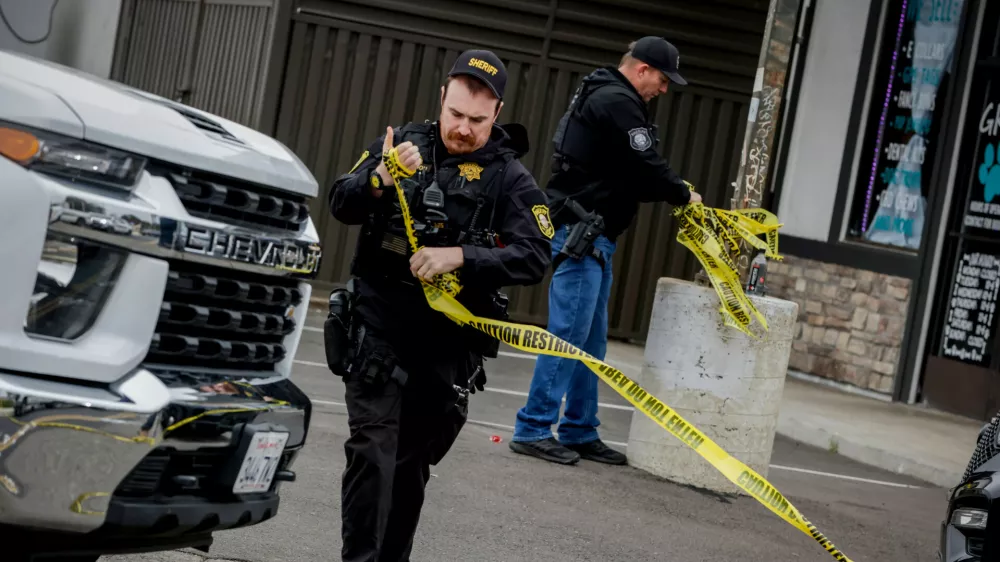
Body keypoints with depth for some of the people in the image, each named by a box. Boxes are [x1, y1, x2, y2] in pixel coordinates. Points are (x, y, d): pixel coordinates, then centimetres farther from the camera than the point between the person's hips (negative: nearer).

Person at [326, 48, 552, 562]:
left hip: (447, 346, 1)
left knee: (413, 464, 14)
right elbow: (340, 205, -5)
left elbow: (535, 257, -14)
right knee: (373, 454, -11)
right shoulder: (404, 142, 1)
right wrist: (380, 181, -27)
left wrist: (460, 257, -27)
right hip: (380, 332, -1)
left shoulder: (510, 179, -3)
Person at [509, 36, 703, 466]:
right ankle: (532, 430, -6)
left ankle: (580, 433, 17)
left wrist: (671, 192, 8)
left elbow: (625, 173, 21)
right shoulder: (617, 102, -13)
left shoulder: (603, 96, 20)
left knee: (591, 341, 12)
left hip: (591, 236, 11)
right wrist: (683, 194, -1)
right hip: (581, 232, -11)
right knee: (569, 334, -9)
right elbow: (644, 167, -18)